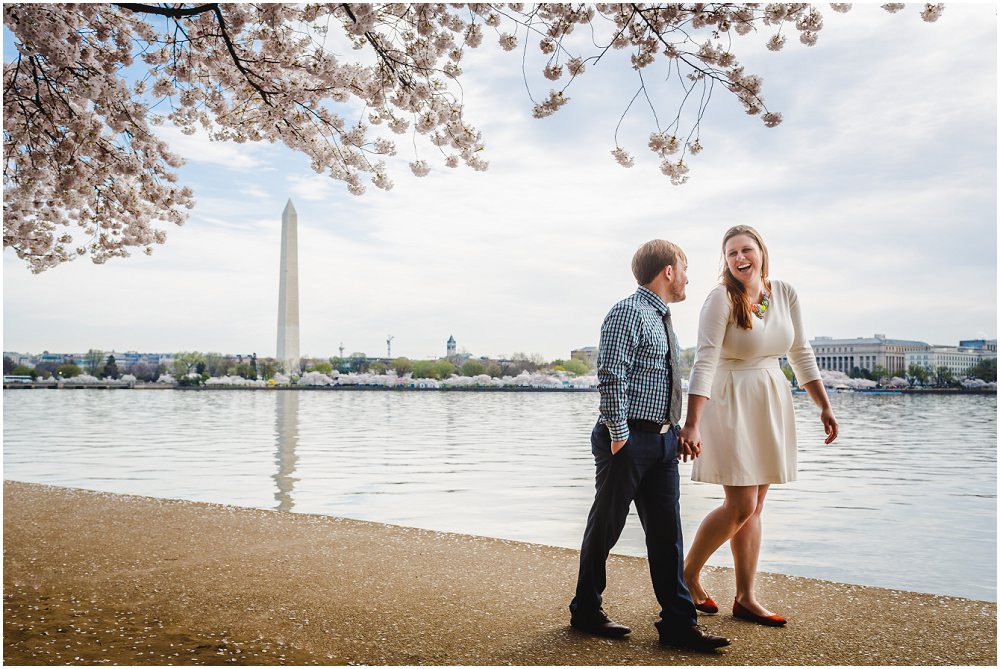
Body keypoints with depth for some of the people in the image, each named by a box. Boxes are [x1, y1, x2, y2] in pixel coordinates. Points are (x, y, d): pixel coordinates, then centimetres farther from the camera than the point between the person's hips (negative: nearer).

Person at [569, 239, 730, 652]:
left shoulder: (661, 318, 18)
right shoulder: (628, 313, -12)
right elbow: (611, 377, -20)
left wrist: (677, 430, 15)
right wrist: (619, 435, -20)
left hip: (662, 439, 9)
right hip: (629, 437, -8)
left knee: (666, 531, 7)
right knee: (606, 527, 6)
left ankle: (678, 623, 13)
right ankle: (586, 610, 22)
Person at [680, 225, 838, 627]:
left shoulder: (785, 294, 4)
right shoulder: (721, 298, -13)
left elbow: (801, 353, 12)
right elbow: (704, 361, -21)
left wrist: (824, 406, 11)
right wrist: (692, 424, -28)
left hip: (772, 403, 6)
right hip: (731, 403, -6)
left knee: (754, 507, 10)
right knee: (742, 506, -8)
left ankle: (746, 599, 19)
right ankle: (687, 574, 14)